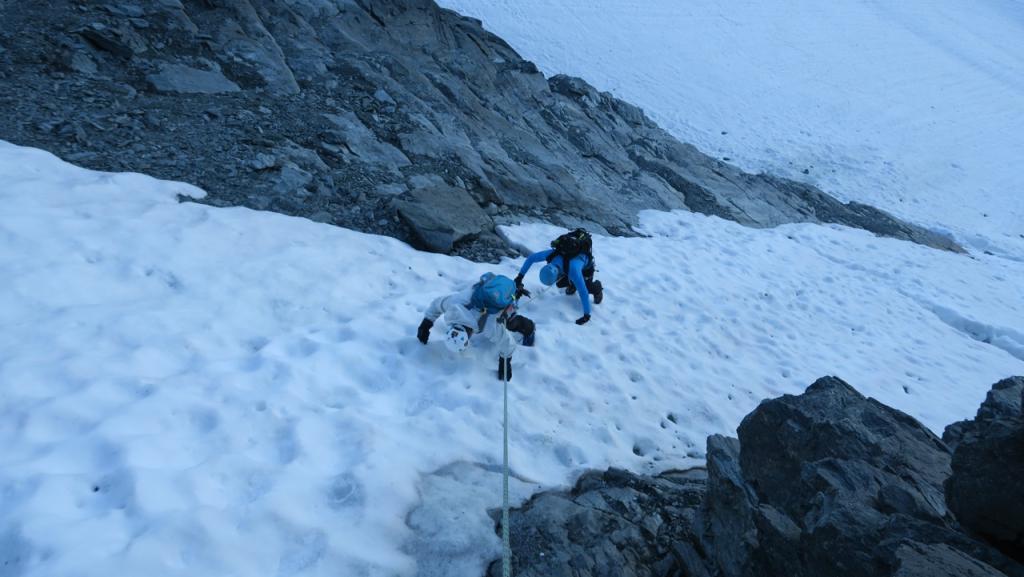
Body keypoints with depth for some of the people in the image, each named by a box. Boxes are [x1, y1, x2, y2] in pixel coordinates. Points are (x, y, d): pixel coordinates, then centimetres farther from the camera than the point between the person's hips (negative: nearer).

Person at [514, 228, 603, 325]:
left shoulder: (573, 269, -50)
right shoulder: (551, 254, -36)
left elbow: (583, 293, -46)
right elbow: (530, 258, -18)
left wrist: (587, 315, -41)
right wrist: (519, 277, -18)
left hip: (586, 265, -4)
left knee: (586, 289, -12)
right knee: (560, 284, -2)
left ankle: (597, 288, 22)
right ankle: (572, 284, 30)